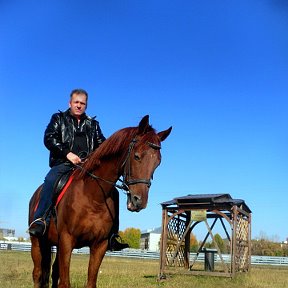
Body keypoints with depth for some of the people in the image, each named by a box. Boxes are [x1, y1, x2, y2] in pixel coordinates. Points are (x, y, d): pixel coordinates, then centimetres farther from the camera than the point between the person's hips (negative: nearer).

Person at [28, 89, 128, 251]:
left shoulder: (93, 124, 24)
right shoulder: (59, 119, 15)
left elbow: (102, 144, 17)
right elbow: (49, 138, 1)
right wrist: (67, 153, -14)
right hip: (63, 164, -3)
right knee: (50, 180, -37)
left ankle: (112, 234, -11)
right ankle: (40, 221, -34)